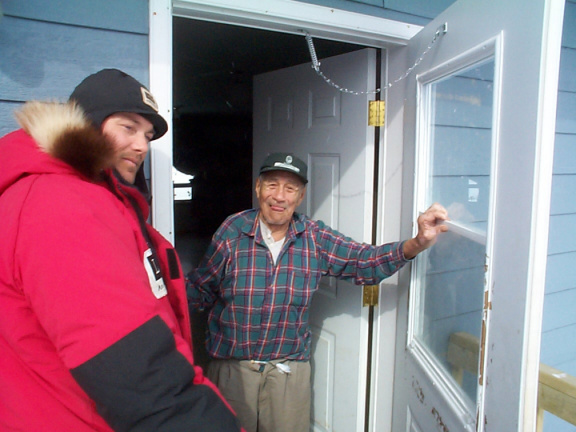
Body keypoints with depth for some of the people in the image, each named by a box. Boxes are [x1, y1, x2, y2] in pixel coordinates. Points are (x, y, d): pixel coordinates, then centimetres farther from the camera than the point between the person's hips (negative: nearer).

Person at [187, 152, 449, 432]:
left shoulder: (315, 239, -4)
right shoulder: (232, 232, -9)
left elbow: (367, 262, -8)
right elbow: (199, 290, -3)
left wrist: (417, 244, -23)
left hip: (289, 369, 1)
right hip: (231, 366, -1)